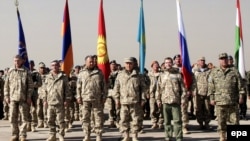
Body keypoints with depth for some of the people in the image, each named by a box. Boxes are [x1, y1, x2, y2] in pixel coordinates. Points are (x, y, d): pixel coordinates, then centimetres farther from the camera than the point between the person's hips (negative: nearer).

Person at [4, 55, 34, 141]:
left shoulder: (26, 71, 0)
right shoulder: (10, 71, 7)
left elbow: (30, 85, 0)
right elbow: (6, 85, 10)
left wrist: (29, 97, -5)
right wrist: (6, 96, 3)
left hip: (23, 98, -2)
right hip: (12, 98, 2)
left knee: (24, 118, 2)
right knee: (13, 118, 4)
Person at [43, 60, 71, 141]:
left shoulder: (63, 77, 1)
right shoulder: (48, 77, 10)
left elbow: (67, 90, 0)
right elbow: (45, 89, 12)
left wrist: (67, 100, -5)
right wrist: (45, 100, 7)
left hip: (60, 103, -3)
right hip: (50, 102, 3)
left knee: (60, 120, 2)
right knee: (50, 120, 8)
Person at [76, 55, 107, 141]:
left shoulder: (99, 72, 7)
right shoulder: (81, 73, 8)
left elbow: (103, 86, 8)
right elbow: (78, 86, 9)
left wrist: (104, 96, 2)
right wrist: (78, 97, 0)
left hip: (97, 99, -1)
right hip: (85, 99, 1)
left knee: (98, 118, 0)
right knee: (85, 118, 4)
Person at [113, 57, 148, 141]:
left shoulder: (138, 76, 5)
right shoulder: (120, 75, 8)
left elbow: (143, 87, 7)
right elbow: (116, 88, 10)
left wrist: (143, 99, 1)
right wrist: (117, 98, 3)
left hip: (135, 102, -1)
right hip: (124, 101, 1)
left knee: (135, 119, 3)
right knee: (124, 120, 3)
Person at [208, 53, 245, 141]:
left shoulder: (234, 72, 7)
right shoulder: (214, 72, 9)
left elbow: (240, 85, 6)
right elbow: (211, 87, 8)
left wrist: (241, 96, -1)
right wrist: (211, 98, 2)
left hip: (233, 101, 0)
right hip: (220, 101, 0)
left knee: (234, 120, 1)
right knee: (221, 121, 4)